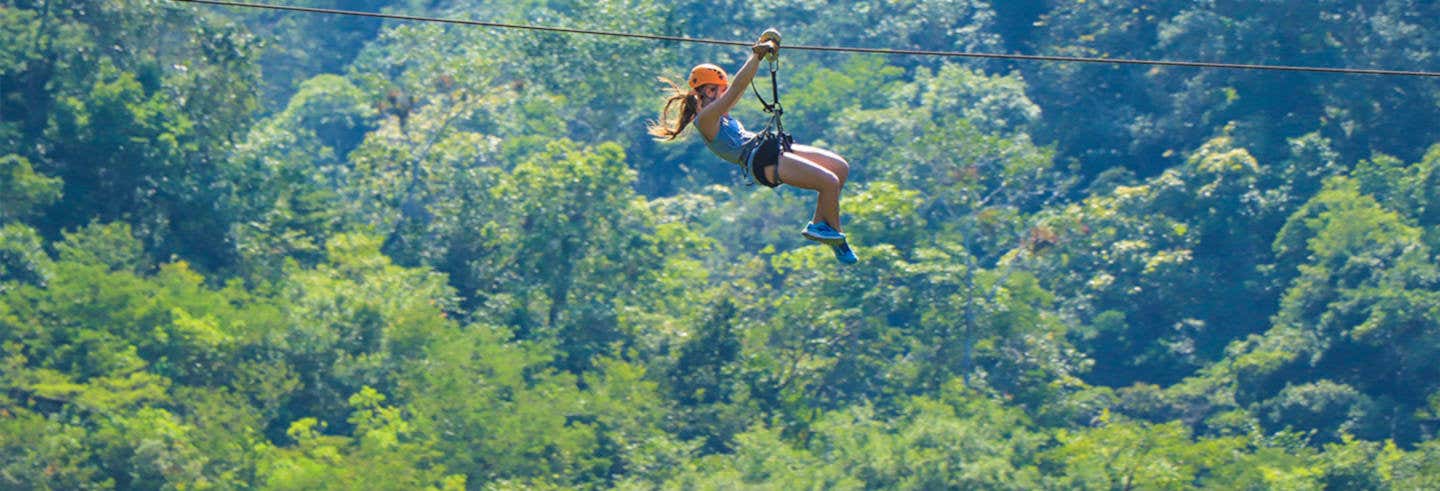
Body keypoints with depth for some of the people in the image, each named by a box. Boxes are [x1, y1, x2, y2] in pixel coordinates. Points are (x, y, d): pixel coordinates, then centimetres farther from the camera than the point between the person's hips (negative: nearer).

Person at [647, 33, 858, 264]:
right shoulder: (705, 118, -9)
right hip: (761, 162, -11)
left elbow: (742, 85, 25)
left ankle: (818, 224, 13)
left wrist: (759, 54, 20)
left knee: (841, 167, 6)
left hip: (769, 149, 11)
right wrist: (757, 56, -15)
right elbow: (735, 89, -16)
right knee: (830, 182, -16)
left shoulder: (717, 114, 20)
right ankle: (836, 237, 4)